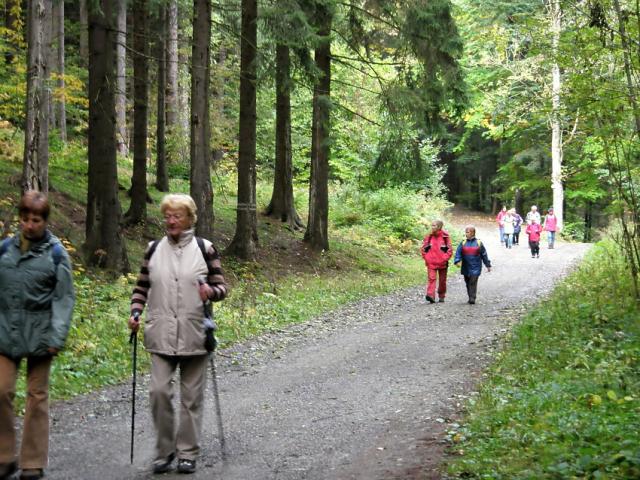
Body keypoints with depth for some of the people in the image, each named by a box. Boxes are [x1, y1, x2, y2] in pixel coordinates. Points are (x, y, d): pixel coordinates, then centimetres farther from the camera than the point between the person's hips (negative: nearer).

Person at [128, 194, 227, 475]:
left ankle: (188, 453, 18)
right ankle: (164, 450, 11)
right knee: (159, 391, -6)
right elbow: (142, 287, 13)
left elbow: (221, 287, 2)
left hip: (193, 335, -1)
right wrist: (135, 313, -3)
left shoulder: (204, 249, 1)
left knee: (192, 396, 6)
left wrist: (211, 291, -20)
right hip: (161, 336, 2)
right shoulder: (154, 249, 7)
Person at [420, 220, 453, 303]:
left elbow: (449, 250, -1)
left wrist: (445, 258, -9)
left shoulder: (445, 237, -3)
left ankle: (441, 296, 25)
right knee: (431, 279, -14)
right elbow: (423, 248, 10)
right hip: (431, 263, 0)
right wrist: (426, 258, 1)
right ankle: (430, 295, -25)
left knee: (442, 280, 11)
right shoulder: (428, 237, 2)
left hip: (442, 263, 0)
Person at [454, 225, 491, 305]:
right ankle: (471, 297, 23)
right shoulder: (463, 243, 6)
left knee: (473, 283, -13)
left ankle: (472, 298, -14)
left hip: (475, 268, -3)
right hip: (466, 268, 3)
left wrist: (488, 265, 12)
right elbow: (458, 253, -3)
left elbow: (484, 255, 8)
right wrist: (457, 261, -21)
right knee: (468, 283, 10)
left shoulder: (478, 243, 2)